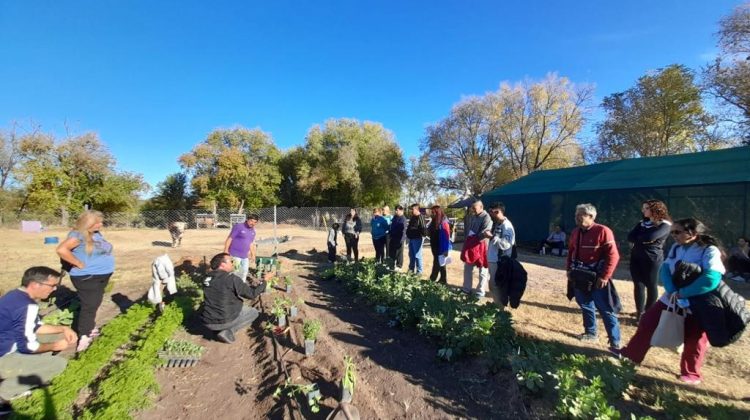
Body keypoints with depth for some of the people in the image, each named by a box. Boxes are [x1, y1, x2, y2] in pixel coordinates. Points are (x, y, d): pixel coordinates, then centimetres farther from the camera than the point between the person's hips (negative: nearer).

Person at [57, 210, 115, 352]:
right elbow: (62, 250, -31)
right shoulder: (79, 235, -18)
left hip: (101, 276, 8)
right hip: (87, 278, -8)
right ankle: (83, 339, 1)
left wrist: (105, 264, 9)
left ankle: (90, 328, 35)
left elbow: (104, 250, 24)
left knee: (94, 305, 20)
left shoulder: (97, 234, 8)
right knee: (89, 306, -6)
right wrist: (79, 264, -24)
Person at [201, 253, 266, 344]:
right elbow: (252, 294, -12)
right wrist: (264, 282, 2)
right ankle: (228, 332, -2)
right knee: (254, 312, 15)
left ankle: (218, 329, 13)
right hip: (224, 321, -7)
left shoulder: (208, 278, 2)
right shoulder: (231, 278, -18)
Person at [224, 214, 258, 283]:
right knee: (235, 272, -9)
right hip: (235, 255, -7)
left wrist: (253, 254, 20)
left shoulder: (253, 231, 11)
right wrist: (226, 251, -15)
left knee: (245, 272, 16)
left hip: (245, 256, 7)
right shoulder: (238, 226, -11)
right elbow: (229, 239, -11)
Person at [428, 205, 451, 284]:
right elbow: (431, 233, 20)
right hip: (435, 247, 9)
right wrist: (427, 231, -2)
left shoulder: (444, 222, -16)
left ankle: (432, 280, 5)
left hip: (441, 248, -9)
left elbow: (446, 237, -19)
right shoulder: (434, 222, 9)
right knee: (440, 264, 15)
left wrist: (446, 250, -22)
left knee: (437, 264, -2)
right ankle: (443, 280, 24)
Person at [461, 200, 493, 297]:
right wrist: (467, 241, 8)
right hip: (470, 245, 8)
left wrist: (475, 238, -21)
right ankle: (466, 289, 28)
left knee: (482, 271, 7)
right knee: (467, 268, 15)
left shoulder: (486, 217, -14)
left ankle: (480, 292, 19)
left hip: (480, 246, -7)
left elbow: (486, 233, -22)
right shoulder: (471, 216, 9)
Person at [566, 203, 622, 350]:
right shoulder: (575, 232, 6)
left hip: (597, 278, -6)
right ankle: (590, 333, 33)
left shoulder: (603, 231, -15)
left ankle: (615, 343, 11)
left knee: (606, 310, 0)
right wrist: (569, 269, 8)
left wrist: (605, 276, -18)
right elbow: (571, 252, 16)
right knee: (585, 305, 17)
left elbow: (613, 256, -16)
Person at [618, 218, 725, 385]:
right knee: (647, 322, 7)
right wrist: (672, 292, -24)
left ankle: (692, 374, 31)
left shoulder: (710, 251, -18)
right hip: (671, 299, 5)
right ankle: (631, 353, 21)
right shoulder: (676, 248, 0)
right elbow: (664, 269, -8)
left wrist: (681, 293, -26)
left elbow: (711, 280, -31)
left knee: (693, 340, 8)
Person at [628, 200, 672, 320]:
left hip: (652, 258, -5)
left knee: (651, 285, 4)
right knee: (638, 284, 6)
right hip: (636, 257, 6)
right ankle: (639, 311, 14)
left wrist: (638, 239, -6)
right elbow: (630, 237, 2)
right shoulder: (642, 223, 13)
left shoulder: (665, 225, -6)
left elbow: (651, 237, -22)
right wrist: (644, 239, -13)